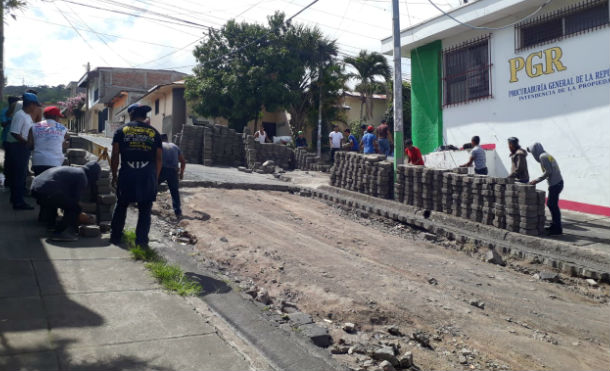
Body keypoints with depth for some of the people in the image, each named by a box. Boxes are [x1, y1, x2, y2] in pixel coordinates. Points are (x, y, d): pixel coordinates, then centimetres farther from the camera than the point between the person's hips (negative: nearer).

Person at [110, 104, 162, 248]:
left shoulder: (121, 130, 6)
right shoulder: (154, 133, 9)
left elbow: (115, 156, 3)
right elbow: (159, 159, 7)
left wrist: (114, 175, 12)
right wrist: (155, 178, 14)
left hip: (127, 176, 0)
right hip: (148, 177, 0)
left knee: (121, 206, 16)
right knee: (145, 210, 7)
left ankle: (115, 236, 22)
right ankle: (142, 240, 6)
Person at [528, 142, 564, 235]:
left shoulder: (543, 156, -11)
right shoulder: (547, 155, 18)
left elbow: (548, 171, -18)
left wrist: (537, 180, -12)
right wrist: (537, 180, 15)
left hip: (555, 184, -10)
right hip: (558, 182, 10)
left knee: (553, 205, -4)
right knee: (550, 204, 17)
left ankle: (557, 229, 2)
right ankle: (554, 225, 25)